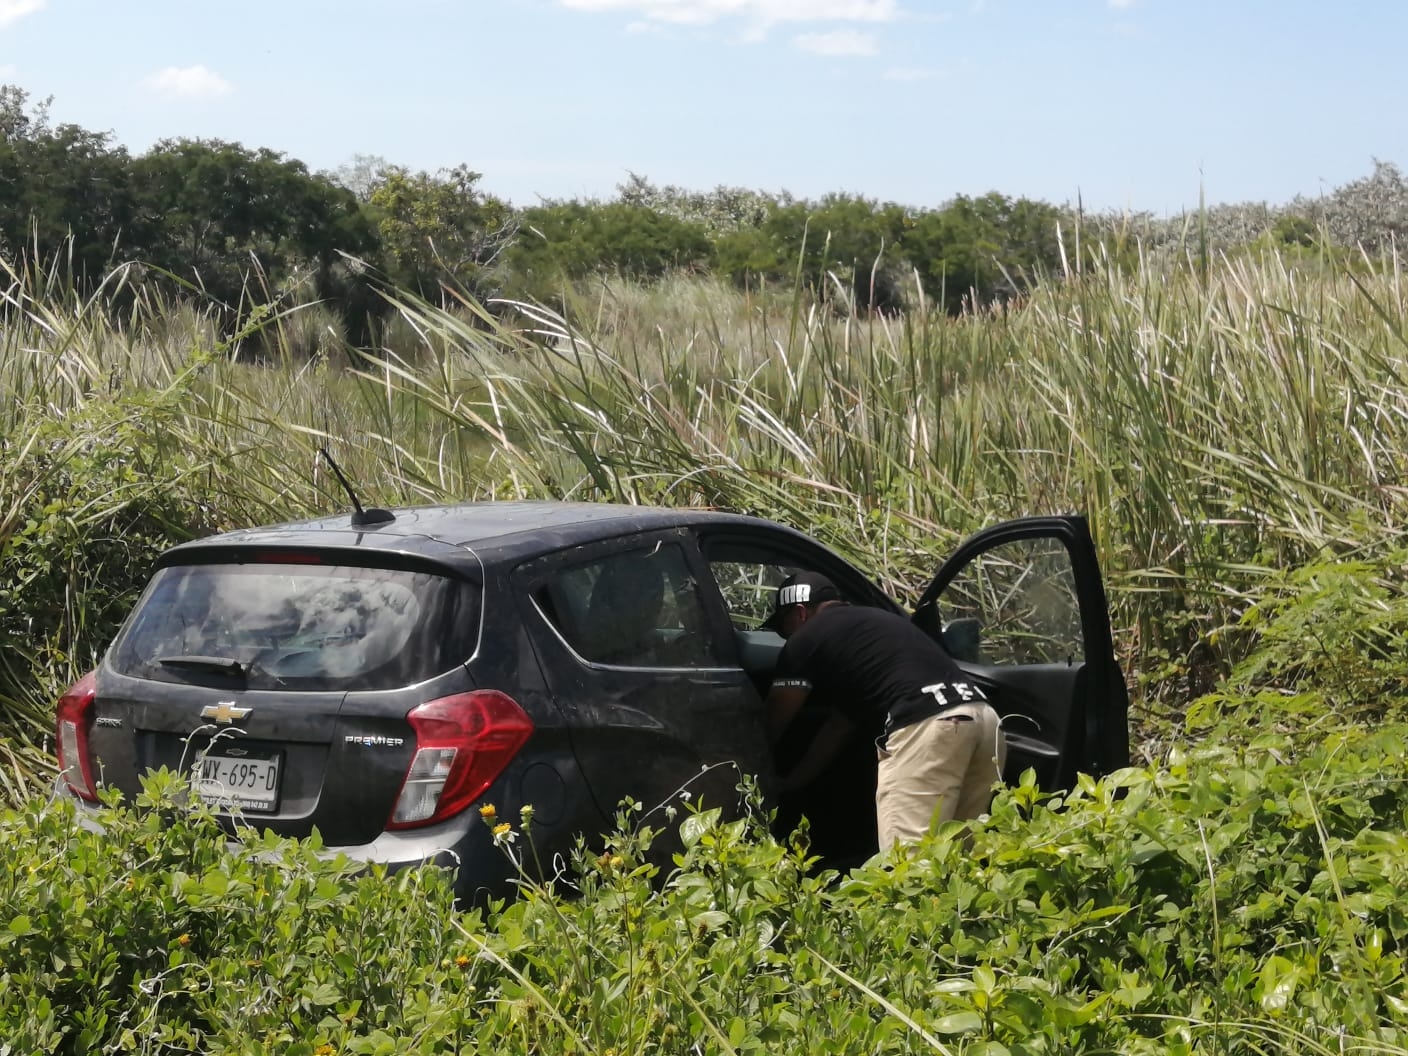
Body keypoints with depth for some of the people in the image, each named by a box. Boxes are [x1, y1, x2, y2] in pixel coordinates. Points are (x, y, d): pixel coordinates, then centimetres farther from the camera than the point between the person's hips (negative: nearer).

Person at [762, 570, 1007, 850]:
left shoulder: (807, 639, 12)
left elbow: (771, 725, 21)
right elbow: (842, 723, 40)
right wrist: (789, 783, 46)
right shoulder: (876, 622, 36)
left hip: (926, 727, -9)